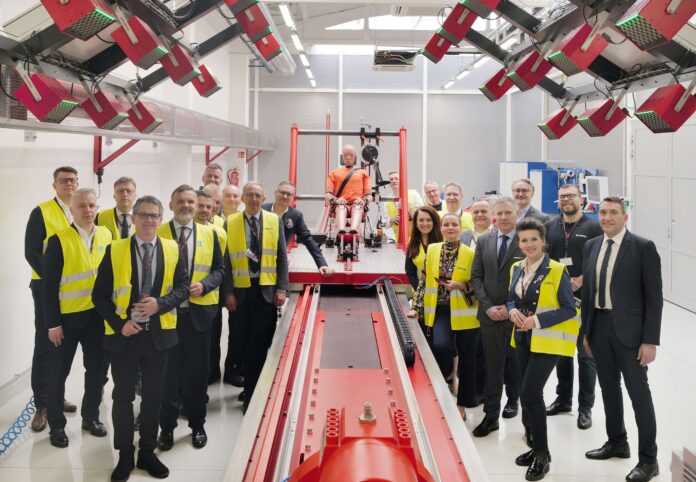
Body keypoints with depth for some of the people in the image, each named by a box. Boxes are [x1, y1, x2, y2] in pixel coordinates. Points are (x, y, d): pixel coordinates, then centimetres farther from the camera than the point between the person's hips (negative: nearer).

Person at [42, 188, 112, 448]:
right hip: (67, 317, -4)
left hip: (98, 315, 4)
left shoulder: (106, 235, 2)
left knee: (96, 369, 12)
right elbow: (49, 285, -11)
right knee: (58, 372, 7)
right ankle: (56, 425, 21)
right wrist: (52, 323, -13)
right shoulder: (59, 240, -11)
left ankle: (90, 417, 29)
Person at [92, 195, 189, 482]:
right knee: (123, 397, 7)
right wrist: (119, 323, -14)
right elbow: (100, 295, -3)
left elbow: (183, 287, 2)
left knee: (153, 396, 11)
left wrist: (160, 304, -16)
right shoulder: (115, 250, -3)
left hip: (158, 334, 2)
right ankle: (125, 456, 22)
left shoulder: (172, 250, 2)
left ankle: (147, 453, 26)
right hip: (123, 334, -1)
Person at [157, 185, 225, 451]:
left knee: (198, 371, 9)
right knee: (168, 371, 5)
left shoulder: (209, 234, 6)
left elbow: (219, 269, 8)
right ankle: (167, 426, 18)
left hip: (199, 311, 2)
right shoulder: (157, 234, 1)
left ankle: (197, 424, 24)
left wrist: (204, 285, -10)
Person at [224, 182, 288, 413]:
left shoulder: (274, 221, 4)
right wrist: (228, 292, -5)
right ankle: (251, 392, 20)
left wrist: (281, 289, -3)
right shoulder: (230, 223, 2)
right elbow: (227, 260, 1)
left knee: (262, 342, -1)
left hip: (267, 290, 0)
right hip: (242, 290, 0)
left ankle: (253, 393, 8)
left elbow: (282, 257, 4)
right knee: (247, 342, 8)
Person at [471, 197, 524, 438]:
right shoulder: (483, 241, 4)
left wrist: (511, 307, -12)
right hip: (490, 314, 2)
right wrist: (487, 306, -6)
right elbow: (476, 276, 6)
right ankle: (491, 415, 8)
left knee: (514, 360, 17)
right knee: (492, 365, 3)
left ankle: (512, 399, 40)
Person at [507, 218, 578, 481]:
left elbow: (569, 309, -12)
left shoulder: (557, 271, -12)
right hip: (524, 339, 7)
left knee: (530, 394, -11)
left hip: (547, 341, -7)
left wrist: (537, 320, -21)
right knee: (529, 395, 12)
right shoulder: (517, 269, 8)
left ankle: (542, 455, 3)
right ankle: (536, 446, 28)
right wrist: (513, 311, -6)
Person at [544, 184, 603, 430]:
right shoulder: (550, 227, 9)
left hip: (585, 298, -4)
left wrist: (580, 281, -17)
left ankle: (585, 407, 10)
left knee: (586, 353, 1)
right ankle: (563, 399, 27)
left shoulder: (593, 228, -3)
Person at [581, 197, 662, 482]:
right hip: (598, 327, 5)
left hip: (629, 330, -5)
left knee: (639, 393, 1)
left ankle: (648, 459, 12)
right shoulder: (591, 246, 7)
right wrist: (586, 331, 11)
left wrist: (650, 340, -13)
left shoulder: (643, 247, -8)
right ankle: (617, 443, 34)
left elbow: (654, 296, -9)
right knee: (609, 389, 17)